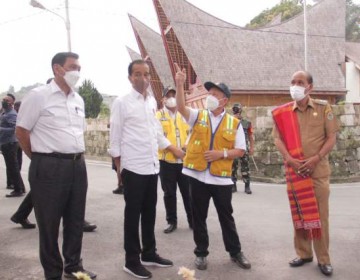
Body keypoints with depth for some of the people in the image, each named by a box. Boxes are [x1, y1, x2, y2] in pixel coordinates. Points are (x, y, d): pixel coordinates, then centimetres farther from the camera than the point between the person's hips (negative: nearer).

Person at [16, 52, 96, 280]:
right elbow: (22, 131, -5)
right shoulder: (38, 96, -8)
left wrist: (78, 155, 15)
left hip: (78, 166, 6)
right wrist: (40, 158, 0)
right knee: (49, 224, 6)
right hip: (49, 168, -6)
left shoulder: (78, 100, 12)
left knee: (76, 221, 15)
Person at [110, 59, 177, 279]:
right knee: (133, 214, 4)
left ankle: (149, 253, 30)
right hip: (133, 168, -6)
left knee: (149, 212, 15)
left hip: (152, 166, 6)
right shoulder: (122, 103, -8)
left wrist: (176, 151, 17)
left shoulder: (152, 101, 10)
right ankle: (132, 261, 17)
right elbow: (115, 139, -6)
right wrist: (119, 169, -6)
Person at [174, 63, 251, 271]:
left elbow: (240, 151, 0)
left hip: (221, 178, -1)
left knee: (226, 217, 11)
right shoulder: (198, 116, 3)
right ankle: (201, 253, 25)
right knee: (199, 217, 10)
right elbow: (181, 107, -16)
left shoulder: (234, 123, 1)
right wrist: (180, 84, -28)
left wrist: (222, 153, -16)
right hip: (198, 176, 1)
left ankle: (235, 252, 27)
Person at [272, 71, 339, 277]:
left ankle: (324, 259, 13)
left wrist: (315, 159, -14)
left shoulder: (323, 108, 1)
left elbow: (332, 137, -2)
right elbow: (278, 138, 2)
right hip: (294, 170, 2)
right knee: (299, 213, 9)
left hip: (319, 170, -2)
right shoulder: (283, 112, 5)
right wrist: (289, 159, -13)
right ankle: (304, 253, 22)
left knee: (320, 214, 2)